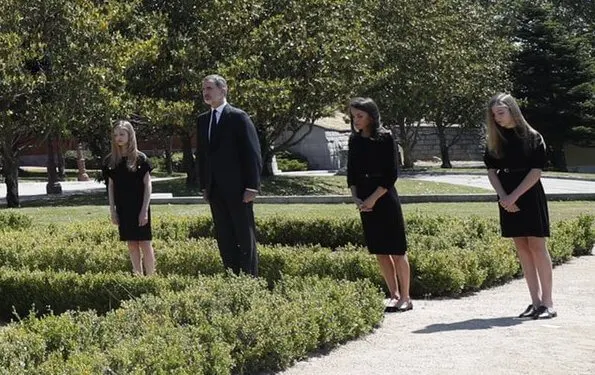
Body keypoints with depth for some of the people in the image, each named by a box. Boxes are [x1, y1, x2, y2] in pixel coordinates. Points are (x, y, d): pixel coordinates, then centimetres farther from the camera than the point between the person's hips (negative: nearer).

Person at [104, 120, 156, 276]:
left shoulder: (140, 158, -6)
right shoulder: (111, 160, 4)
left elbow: (147, 185, -6)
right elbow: (110, 186, 9)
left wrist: (144, 210, -11)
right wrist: (112, 210, 4)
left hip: (139, 207, -4)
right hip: (122, 209, 4)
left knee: (144, 243, -1)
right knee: (131, 244, 8)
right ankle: (138, 275, 15)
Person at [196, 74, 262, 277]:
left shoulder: (238, 117, -6)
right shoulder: (203, 120, 13)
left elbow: (253, 154, -9)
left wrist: (252, 187, -13)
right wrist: (204, 186, 11)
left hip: (237, 189, -6)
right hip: (215, 190, 6)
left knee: (245, 237, 0)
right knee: (224, 237, 8)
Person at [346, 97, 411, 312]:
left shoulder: (385, 138, -8)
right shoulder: (355, 140, 9)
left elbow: (391, 175, -10)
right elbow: (351, 173, 12)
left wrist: (373, 198, -13)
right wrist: (356, 198, -2)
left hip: (385, 198, -6)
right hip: (365, 201, 6)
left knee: (397, 250, -1)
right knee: (379, 252, 9)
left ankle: (405, 297, 6)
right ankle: (394, 295, 18)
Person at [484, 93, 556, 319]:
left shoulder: (532, 137, -5)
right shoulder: (495, 141, 8)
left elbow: (536, 171, -11)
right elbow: (491, 171, 6)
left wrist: (514, 196, -16)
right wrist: (503, 197, -8)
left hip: (530, 196, -5)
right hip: (508, 199, 5)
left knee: (536, 246, -7)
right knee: (522, 249, 4)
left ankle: (547, 302, -4)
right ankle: (535, 302, 8)